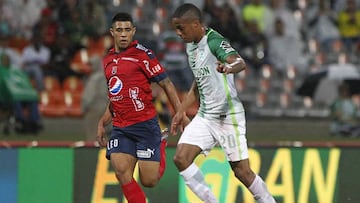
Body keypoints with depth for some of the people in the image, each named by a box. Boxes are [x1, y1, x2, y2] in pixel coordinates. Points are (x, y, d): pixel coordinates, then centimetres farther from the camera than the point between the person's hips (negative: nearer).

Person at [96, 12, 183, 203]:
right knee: (122, 172, -17)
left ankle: (160, 147, 30)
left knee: (149, 180, -3)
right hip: (120, 128, 5)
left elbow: (166, 84, -4)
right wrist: (102, 123, 20)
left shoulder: (143, 54, -5)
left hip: (145, 124, -5)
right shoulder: (108, 60, 14)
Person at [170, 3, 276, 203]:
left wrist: (229, 68, -60)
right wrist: (181, 111, 25)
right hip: (205, 116, 8)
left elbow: (240, 62, -37)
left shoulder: (215, 42, -17)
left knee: (241, 170, -5)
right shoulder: (191, 46, 11)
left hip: (228, 116, -8)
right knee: (181, 158, -8)